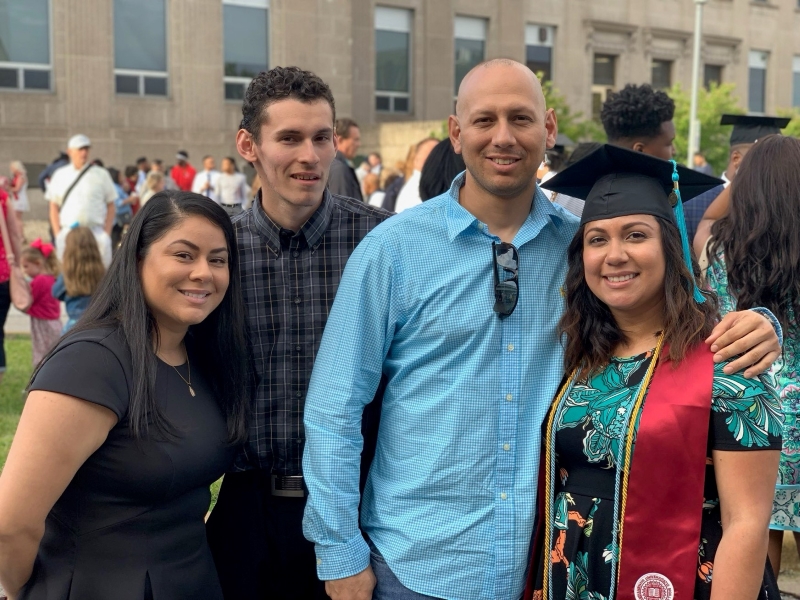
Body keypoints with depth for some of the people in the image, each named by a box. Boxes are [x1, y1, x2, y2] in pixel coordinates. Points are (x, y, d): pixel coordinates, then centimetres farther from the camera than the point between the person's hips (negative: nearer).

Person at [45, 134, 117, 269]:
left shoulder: (101, 174, 8)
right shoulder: (60, 175, 13)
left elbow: (111, 207, 6)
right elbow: (54, 208, 13)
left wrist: (106, 233, -4)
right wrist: (58, 234, 2)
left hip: (96, 231, -1)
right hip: (67, 231, 2)